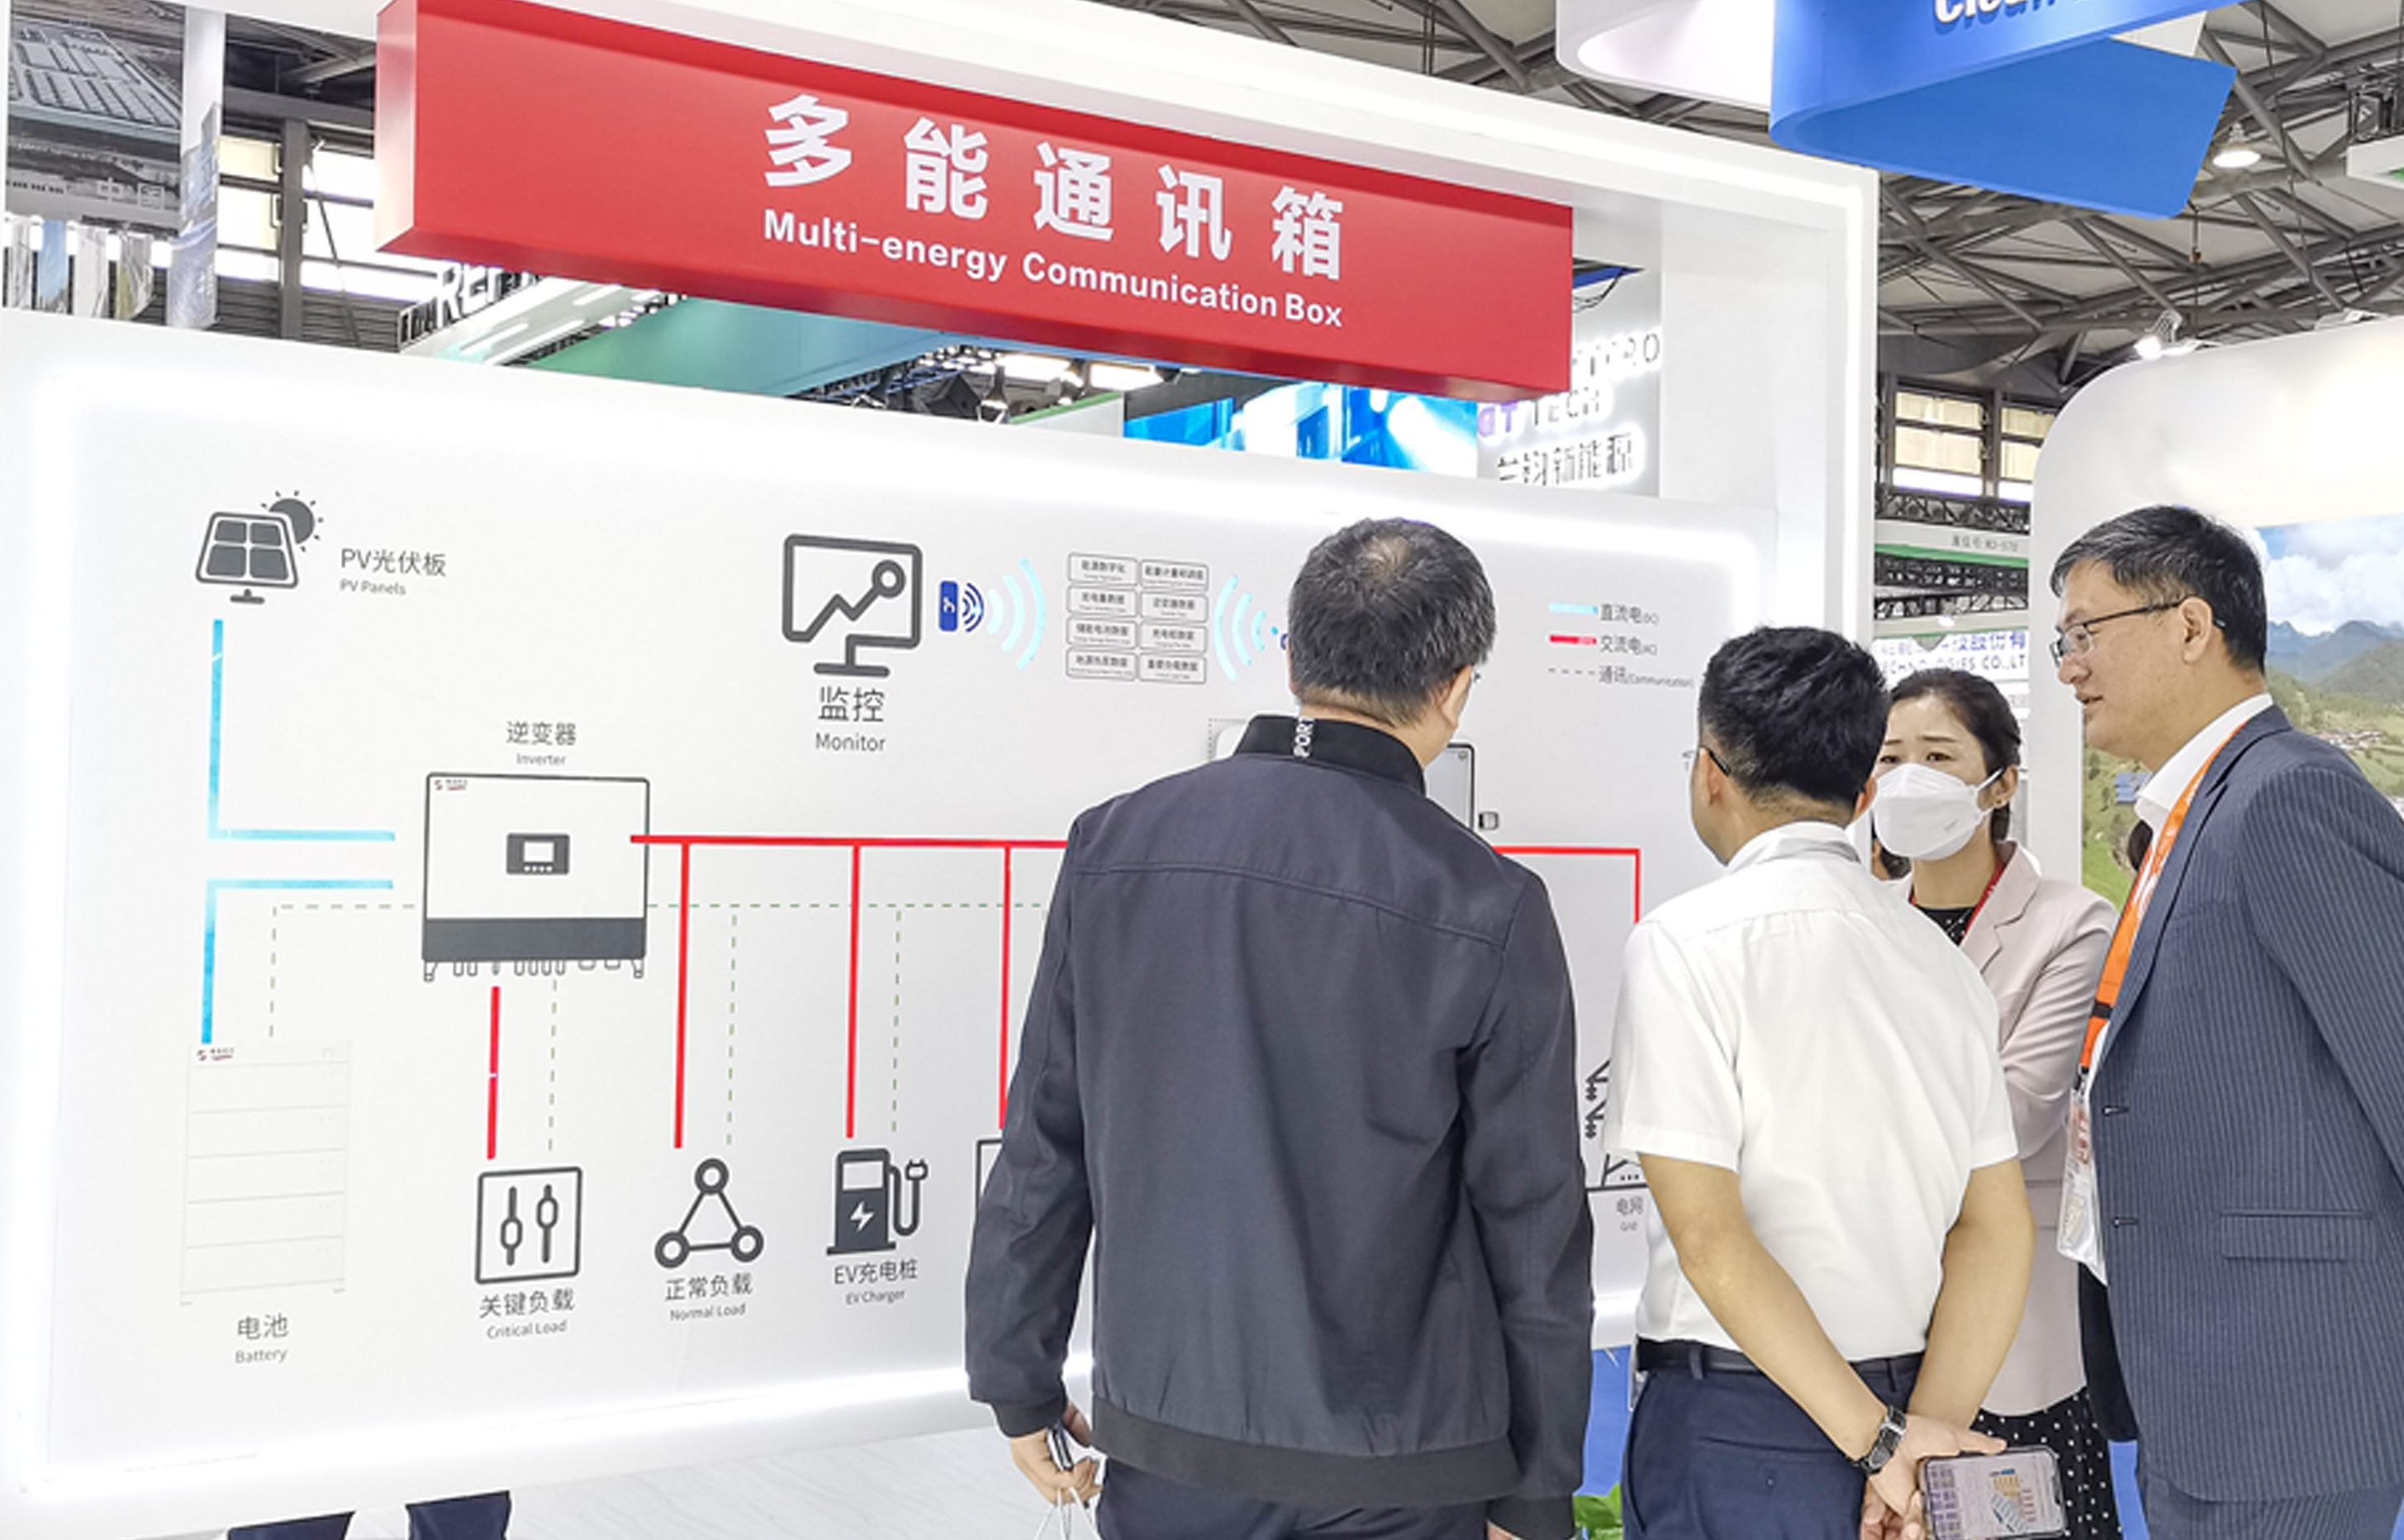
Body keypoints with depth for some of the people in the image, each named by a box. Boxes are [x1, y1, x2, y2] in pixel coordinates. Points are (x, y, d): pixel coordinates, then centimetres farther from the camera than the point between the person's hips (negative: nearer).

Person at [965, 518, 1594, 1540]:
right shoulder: (1488, 908, -12)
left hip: (1163, 1436, 3)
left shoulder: (1116, 845, -3)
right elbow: (1533, 1224, -7)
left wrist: (1018, 1383, 13)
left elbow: (1042, 1149, 2)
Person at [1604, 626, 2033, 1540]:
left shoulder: (1687, 943, -11)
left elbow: (1708, 1234, -16)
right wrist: (1923, 1430, -2)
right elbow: (1998, 1232, 4)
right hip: (1906, 1386, 6)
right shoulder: (1941, 959, 8)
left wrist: (1880, 1440, -13)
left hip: (1738, 1432, -6)